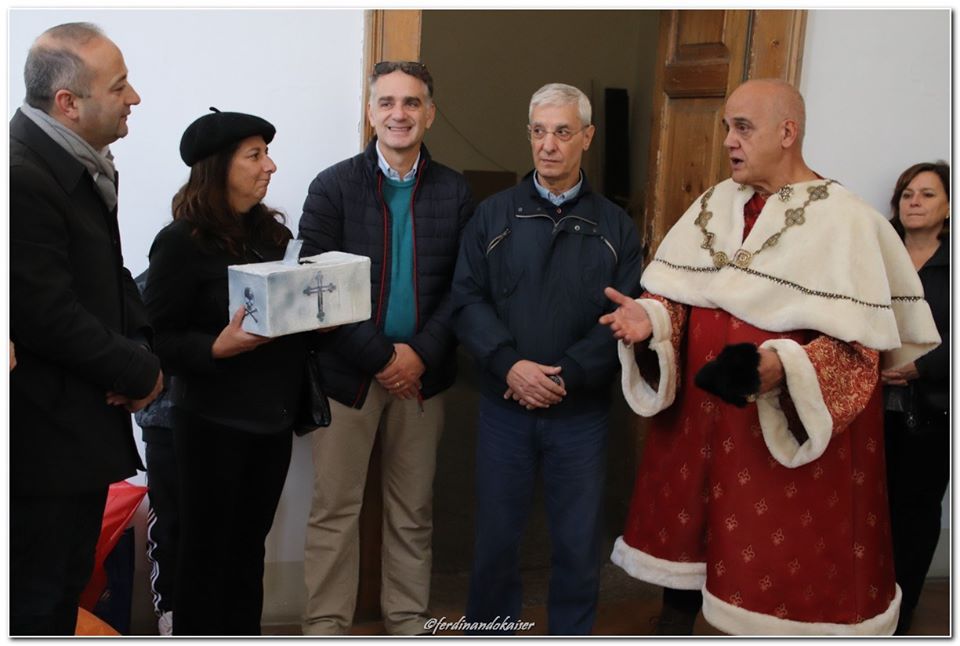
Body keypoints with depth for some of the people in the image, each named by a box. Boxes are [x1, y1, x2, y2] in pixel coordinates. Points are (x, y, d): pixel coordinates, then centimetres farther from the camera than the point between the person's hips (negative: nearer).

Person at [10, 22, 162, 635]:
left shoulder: (84, 162, 7)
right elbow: (49, 317, -25)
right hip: (44, 433, -9)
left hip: (87, 419, 9)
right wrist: (142, 372, -12)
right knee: (38, 598, 6)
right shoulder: (22, 175, -23)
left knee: (68, 583, 22)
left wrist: (142, 347, -2)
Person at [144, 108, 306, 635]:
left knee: (250, 543, 15)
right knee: (207, 549, 6)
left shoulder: (272, 231, 7)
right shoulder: (182, 240, -12)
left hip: (274, 412, 6)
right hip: (216, 419, -6)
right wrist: (218, 347, -28)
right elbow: (158, 337, -13)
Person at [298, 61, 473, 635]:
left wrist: (421, 355, -12)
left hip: (422, 372, 2)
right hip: (348, 371, -2)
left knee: (414, 511, 13)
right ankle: (326, 625, 19)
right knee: (335, 510, 5)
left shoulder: (454, 192, 4)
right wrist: (381, 358, -13)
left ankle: (409, 622, 27)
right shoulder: (333, 187, -2)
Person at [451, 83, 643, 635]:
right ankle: (490, 629, 32)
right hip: (505, 407, 1)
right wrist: (511, 366, -17)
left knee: (579, 543, 10)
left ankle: (573, 634, 30)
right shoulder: (494, 215, 4)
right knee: (496, 537, 12)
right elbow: (469, 299, -3)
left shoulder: (615, 227, 3)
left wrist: (564, 376, -16)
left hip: (582, 411, 0)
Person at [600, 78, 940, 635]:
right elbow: (680, 295, 9)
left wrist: (783, 368, -33)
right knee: (687, 539, 15)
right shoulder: (716, 204, 8)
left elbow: (857, 346, -16)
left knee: (784, 581, 5)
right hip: (699, 420, 6)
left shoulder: (845, 220, -10)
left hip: (798, 433, -5)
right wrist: (650, 319, -13)